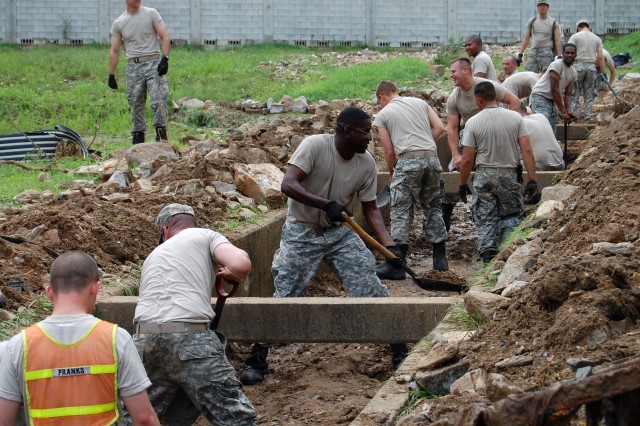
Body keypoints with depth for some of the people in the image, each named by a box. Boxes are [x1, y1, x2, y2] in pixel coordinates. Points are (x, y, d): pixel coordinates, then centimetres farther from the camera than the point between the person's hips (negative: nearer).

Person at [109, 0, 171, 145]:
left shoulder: (151, 14, 1)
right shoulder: (118, 23, 6)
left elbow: (165, 37, -2)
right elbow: (114, 51, 10)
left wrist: (165, 59, -14)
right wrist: (111, 75, 6)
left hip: (153, 63, -2)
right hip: (133, 66, 2)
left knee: (159, 100, -14)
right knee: (136, 104, 6)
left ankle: (161, 134, -13)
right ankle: (138, 137, 14)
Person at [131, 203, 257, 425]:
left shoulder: (154, 256, 33)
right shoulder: (206, 236, 17)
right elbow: (241, 265, -1)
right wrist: (232, 276, 21)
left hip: (145, 340, 5)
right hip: (191, 337, -5)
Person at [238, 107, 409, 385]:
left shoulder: (366, 163, -6)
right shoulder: (314, 146, -21)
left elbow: (370, 210, 2)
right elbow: (288, 184, -30)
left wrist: (390, 245, -12)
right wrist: (326, 204, -40)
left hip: (341, 232, 4)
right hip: (302, 232, -4)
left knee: (372, 290, -4)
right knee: (284, 297, -6)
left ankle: (400, 352, 9)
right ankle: (256, 361, 8)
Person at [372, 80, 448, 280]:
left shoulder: (383, 115, 8)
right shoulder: (420, 102, 20)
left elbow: (389, 151, 7)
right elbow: (439, 127, 10)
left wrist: (392, 172, 22)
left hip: (408, 160, -4)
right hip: (432, 157, 4)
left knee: (401, 212, -3)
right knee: (433, 209, 15)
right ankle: (440, 260, 17)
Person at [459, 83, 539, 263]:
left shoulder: (473, 122, -8)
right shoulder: (515, 118, -4)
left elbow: (467, 159, -7)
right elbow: (527, 151, -7)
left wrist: (462, 184, 5)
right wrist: (532, 180, -2)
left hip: (484, 175, -1)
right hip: (509, 174, 1)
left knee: (485, 218, 8)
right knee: (511, 215, 14)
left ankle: (487, 252, -4)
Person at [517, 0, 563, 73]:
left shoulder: (553, 23, 5)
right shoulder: (532, 22, 12)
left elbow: (557, 41, 1)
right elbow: (526, 39, 13)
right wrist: (520, 54, 6)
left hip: (546, 53, -3)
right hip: (533, 52, 3)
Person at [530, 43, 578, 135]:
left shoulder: (573, 73, 8)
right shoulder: (557, 65, -17)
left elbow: (567, 94, 9)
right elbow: (555, 90, -20)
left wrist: (568, 110, -10)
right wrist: (563, 111, -20)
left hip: (552, 100, 9)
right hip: (540, 97, -9)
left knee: (552, 131, 8)